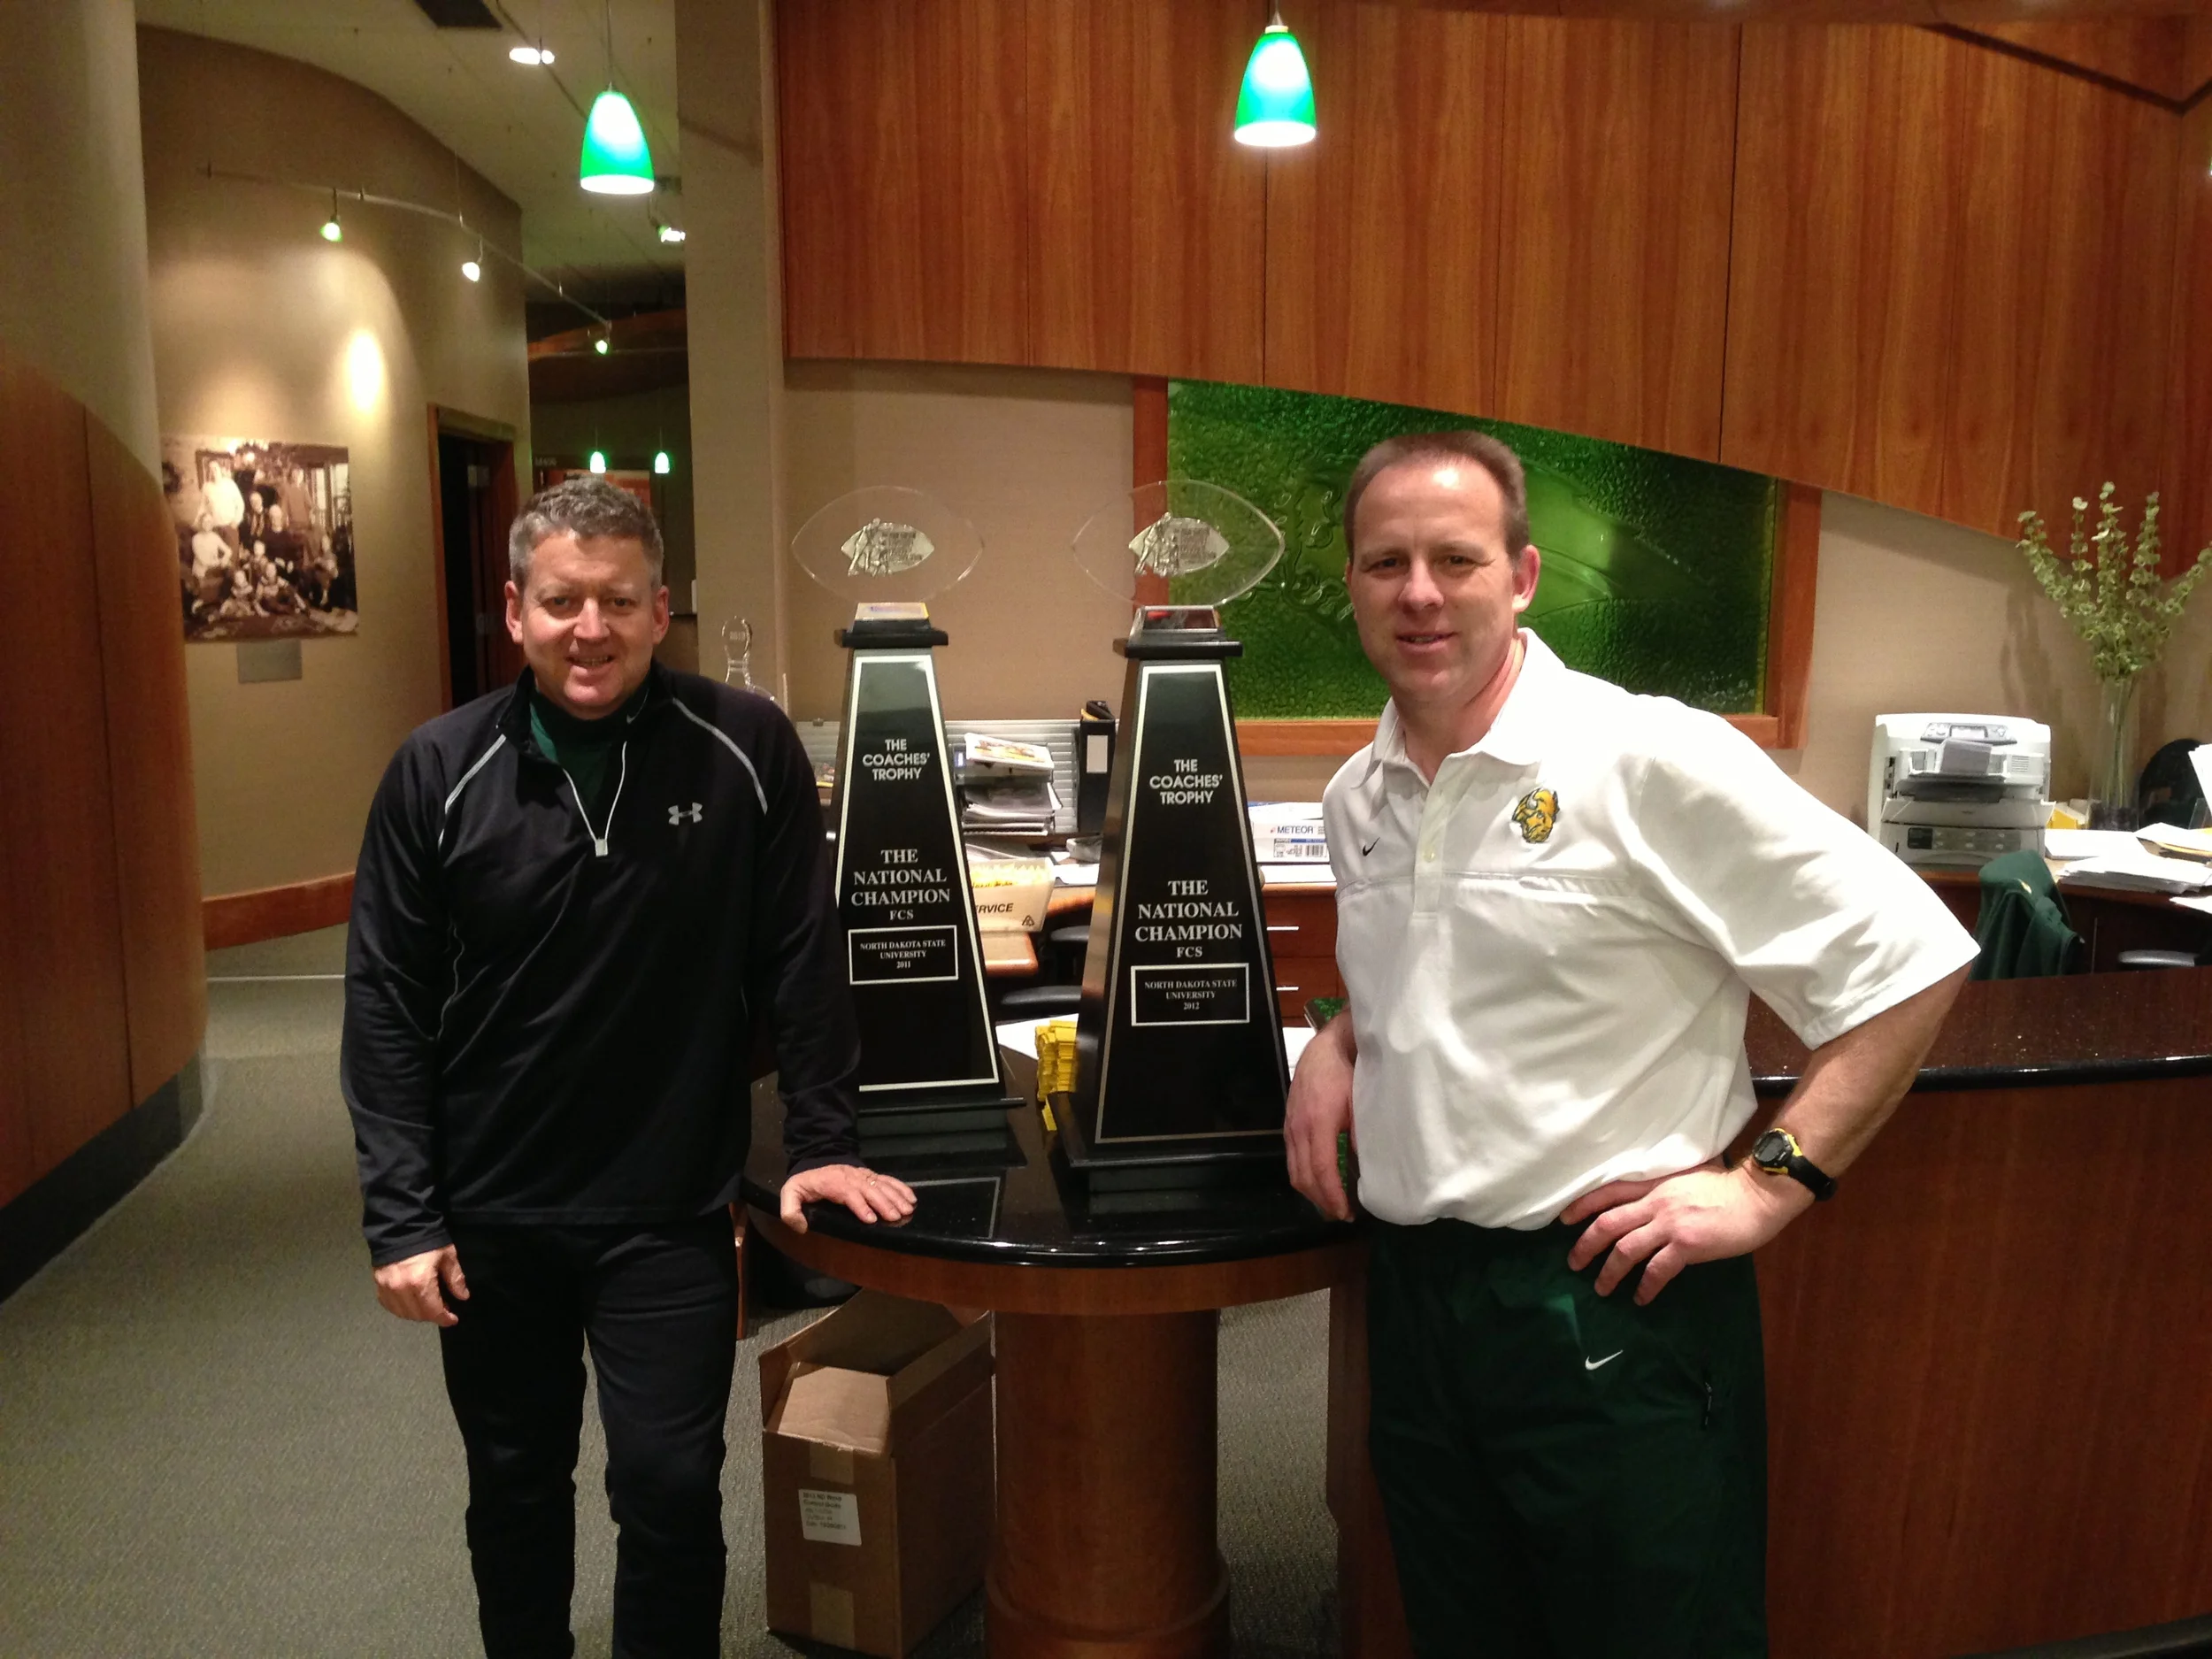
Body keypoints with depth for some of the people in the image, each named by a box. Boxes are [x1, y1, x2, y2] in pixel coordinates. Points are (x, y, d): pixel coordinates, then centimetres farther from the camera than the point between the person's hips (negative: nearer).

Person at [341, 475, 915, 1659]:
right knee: (513, 1489, 18)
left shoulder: (747, 751, -9)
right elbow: (387, 1005, -2)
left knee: (670, 1488, 2)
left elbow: (801, 960, -3)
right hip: (488, 1214, 2)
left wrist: (820, 1142, -3)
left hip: (671, 1210, -2)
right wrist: (401, 1215, -5)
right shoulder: (440, 772, -5)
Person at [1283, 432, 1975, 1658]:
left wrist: (1772, 1184, -14)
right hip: (1412, 1297, 6)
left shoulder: (1651, 759, -14)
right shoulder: (1358, 797, 8)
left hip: (1612, 1304, -6)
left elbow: (1908, 955, -12)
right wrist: (1338, 1041, 5)